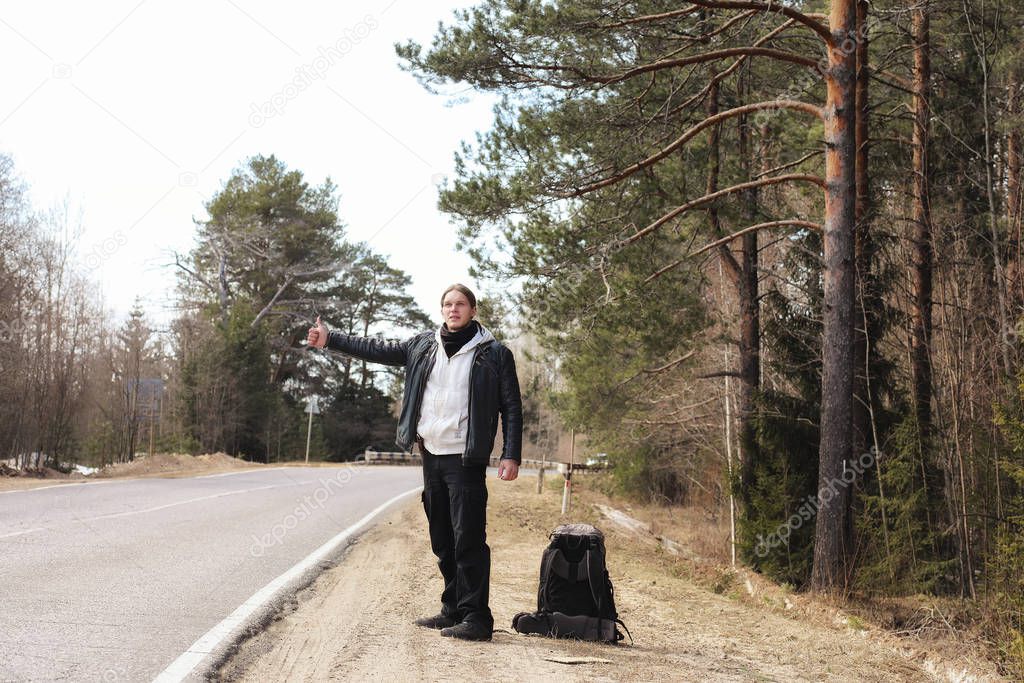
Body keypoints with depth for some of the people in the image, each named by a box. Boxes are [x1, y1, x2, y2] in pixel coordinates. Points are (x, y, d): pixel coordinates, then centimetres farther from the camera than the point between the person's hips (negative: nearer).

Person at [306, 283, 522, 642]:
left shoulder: (494, 354, -2)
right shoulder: (423, 345, 12)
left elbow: (511, 408, -2)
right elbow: (378, 350, 18)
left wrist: (511, 455, -11)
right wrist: (330, 339, 16)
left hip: (465, 460, -6)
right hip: (431, 454, 6)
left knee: (468, 539, -10)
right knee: (442, 540, 12)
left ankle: (476, 618, -6)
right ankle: (453, 609, 22)